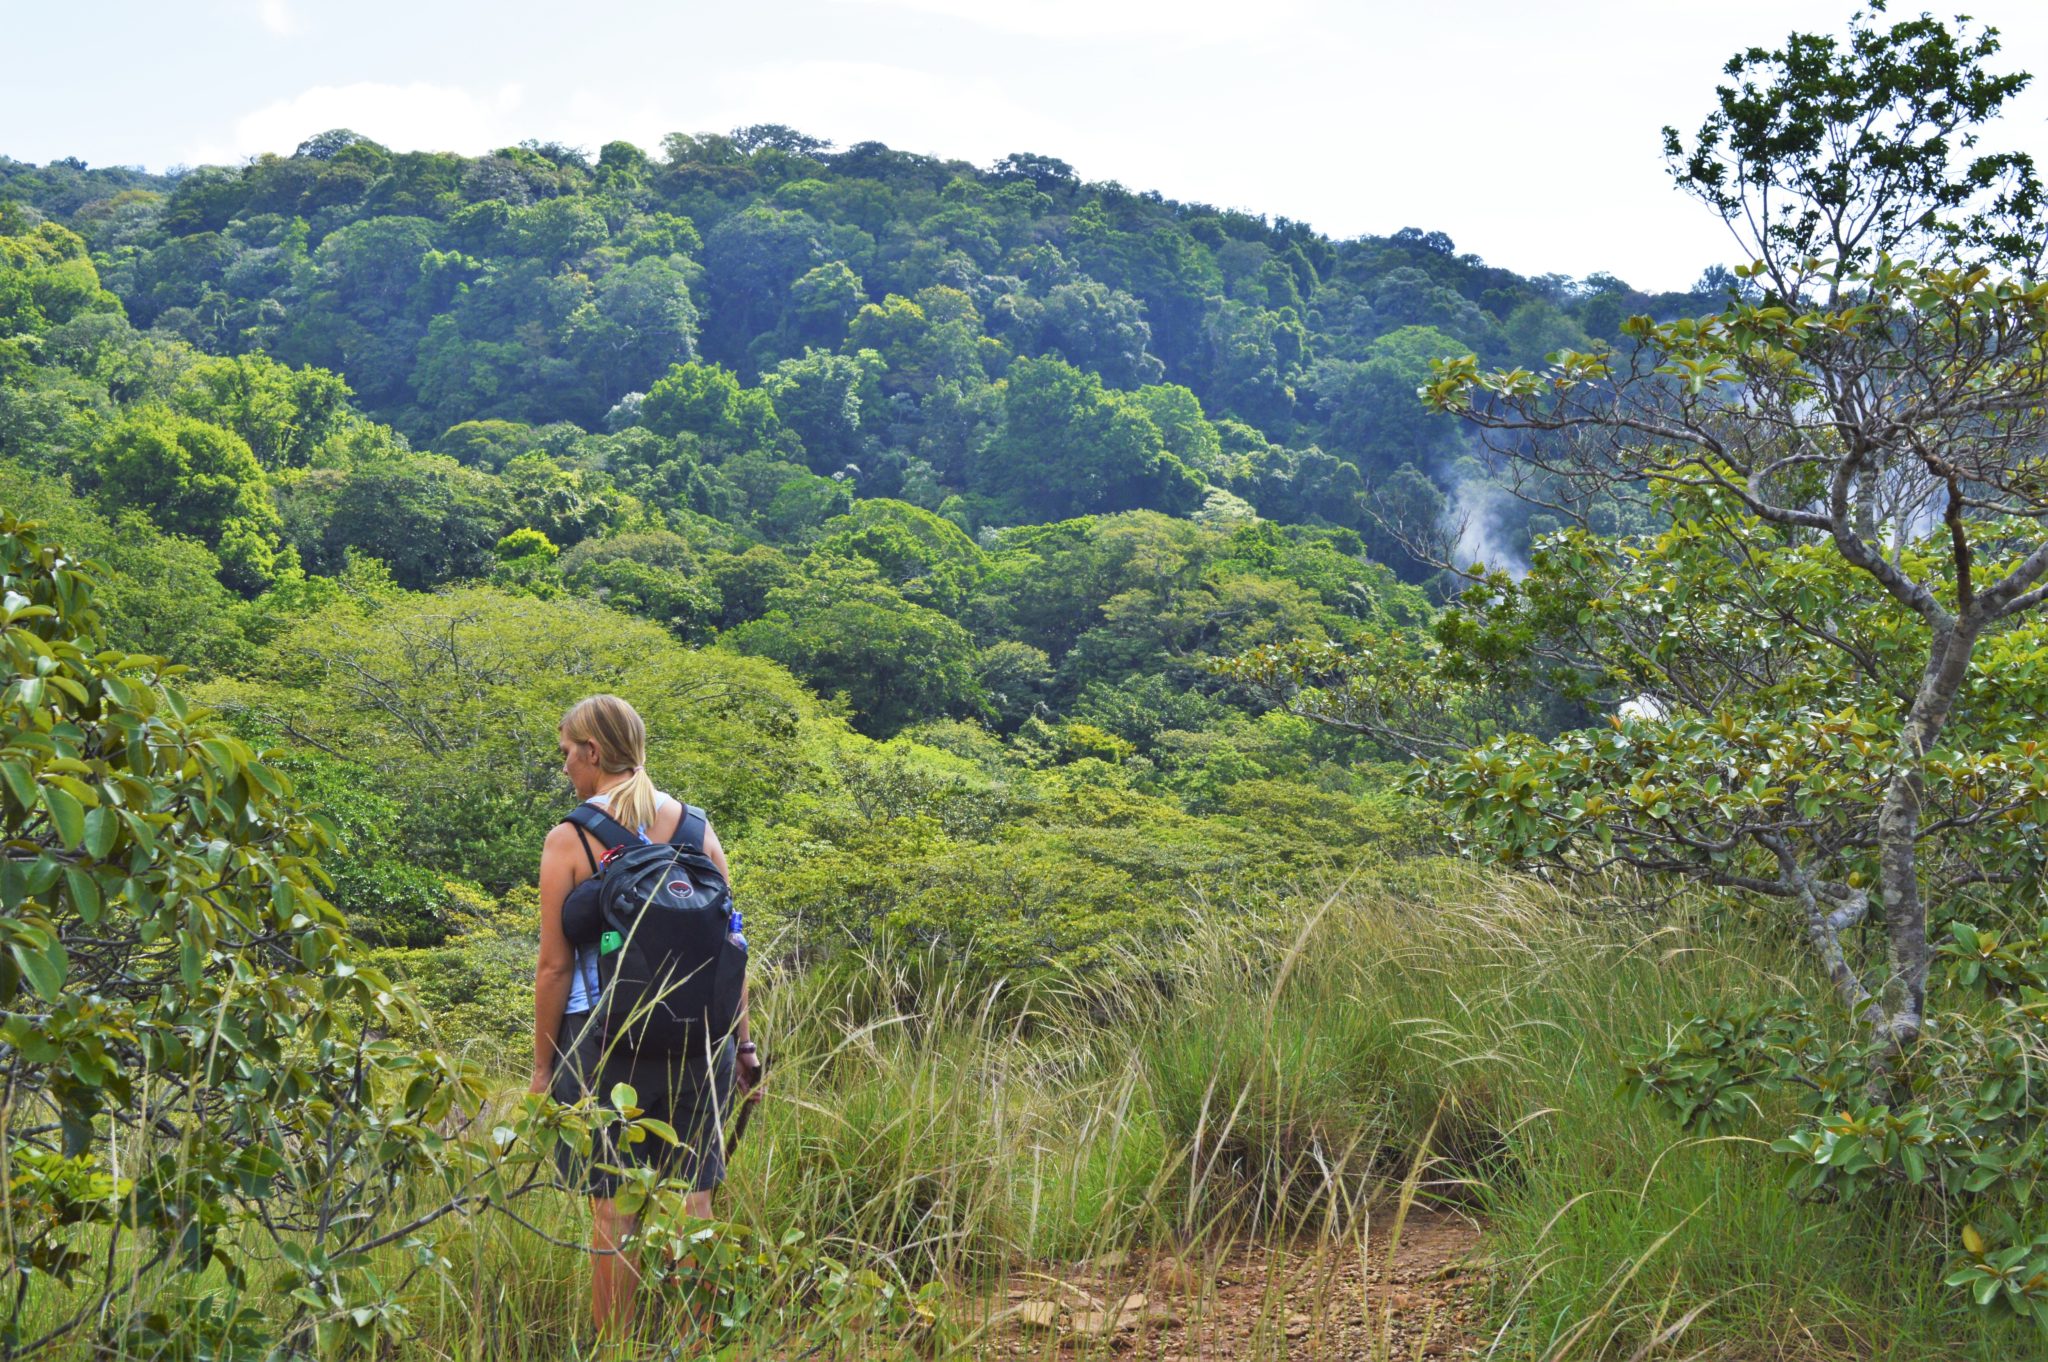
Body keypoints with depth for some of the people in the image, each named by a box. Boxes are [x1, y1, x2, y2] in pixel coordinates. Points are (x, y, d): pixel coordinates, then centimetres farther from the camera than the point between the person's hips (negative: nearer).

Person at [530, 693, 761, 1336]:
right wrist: (742, 1042, 14)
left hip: (605, 1040, -3)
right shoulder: (696, 828, 3)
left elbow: (556, 965, -8)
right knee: (692, 1199, 11)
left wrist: (543, 1066, 1)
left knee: (612, 1207, 6)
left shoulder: (569, 839, -8)